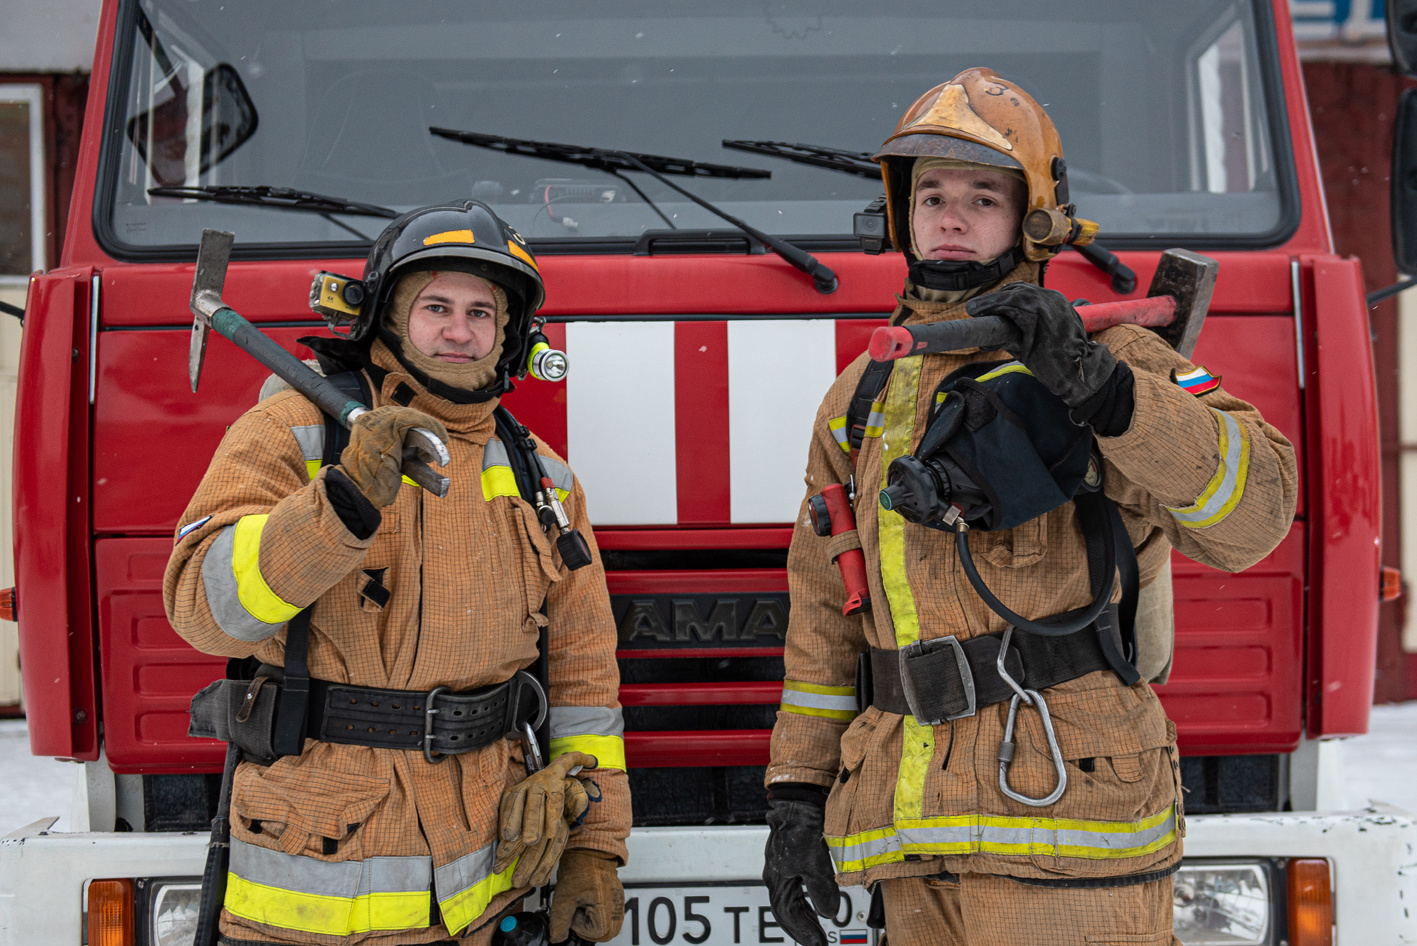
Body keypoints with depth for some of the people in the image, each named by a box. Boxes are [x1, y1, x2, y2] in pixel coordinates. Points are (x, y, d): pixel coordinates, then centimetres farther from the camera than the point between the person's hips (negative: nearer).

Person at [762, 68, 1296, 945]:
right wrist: (797, 793, 13)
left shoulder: (1112, 360, 1)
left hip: (1063, 814, -5)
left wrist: (1101, 384, -25)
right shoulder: (863, 401, 17)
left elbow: (1254, 508, -15)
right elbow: (825, 617, 19)